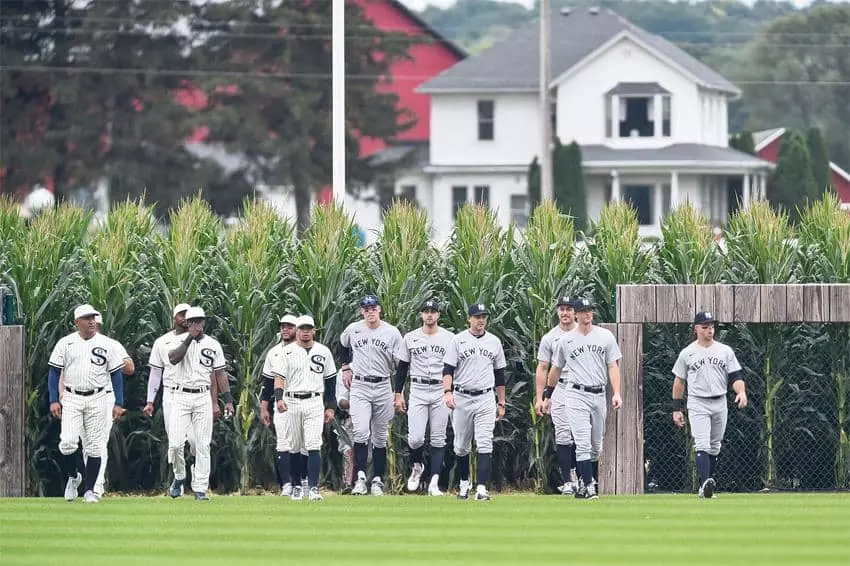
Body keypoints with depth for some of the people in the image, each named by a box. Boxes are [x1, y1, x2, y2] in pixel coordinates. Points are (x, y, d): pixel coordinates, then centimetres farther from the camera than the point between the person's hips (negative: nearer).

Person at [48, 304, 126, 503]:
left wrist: (118, 403, -1)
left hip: (97, 399, 0)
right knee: (68, 442, -14)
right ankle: (72, 477, 12)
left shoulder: (107, 344, 3)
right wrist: (54, 400, -5)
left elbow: (116, 374, 5)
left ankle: (89, 490, 7)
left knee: (94, 446, -1)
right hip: (71, 399, 0)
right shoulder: (65, 343, 3)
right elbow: (54, 372, 5)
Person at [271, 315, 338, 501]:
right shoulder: (287, 352, 4)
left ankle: (313, 488, -16)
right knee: (294, 448, 7)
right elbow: (279, 377, -5)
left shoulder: (323, 352, 10)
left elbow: (330, 381, 14)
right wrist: (279, 398, -22)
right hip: (292, 403, 0)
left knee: (313, 447, -12)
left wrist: (331, 407, 10)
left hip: (314, 403, 0)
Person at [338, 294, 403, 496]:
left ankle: (377, 480, 11)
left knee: (380, 437, 5)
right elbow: (343, 347, 26)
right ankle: (360, 477, -20)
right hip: (359, 387, 0)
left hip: (383, 387, 0)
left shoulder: (392, 333, -2)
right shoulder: (353, 330, 2)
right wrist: (345, 367, 17)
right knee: (361, 431, -18)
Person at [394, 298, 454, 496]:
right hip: (417, 392, 0)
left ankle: (434, 483, -1)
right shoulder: (410, 338, 7)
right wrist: (398, 395, 5)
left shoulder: (449, 338, 4)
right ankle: (417, 466, 20)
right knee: (415, 438, -10)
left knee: (438, 440, -1)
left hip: (441, 392, 0)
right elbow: (402, 368, 10)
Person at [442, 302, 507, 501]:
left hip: (486, 398, 1)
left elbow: (499, 374, 16)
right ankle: (464, 483, 28)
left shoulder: (494, 342, 10)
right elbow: (448, 369, -4)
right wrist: (447, 392, -21)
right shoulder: (458, 340, 2)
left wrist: (501, 403, 13)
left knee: (485, 445, -12)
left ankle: (481, 488, -18)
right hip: (462, 398, -1)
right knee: (461, 445, 8)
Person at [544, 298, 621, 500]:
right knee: (583, 443, -12)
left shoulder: (605, 336, 6)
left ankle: (586, 481, 24)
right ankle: (588, 485, -15)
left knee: (596, 445, 9)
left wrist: (616, 393, -8)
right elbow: (556, 369, 16)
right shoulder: (565, 340, 5)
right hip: (576, 394, -3)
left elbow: (613, 366, 3)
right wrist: (547, 395, 19)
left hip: (599, 395, 3)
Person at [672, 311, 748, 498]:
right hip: (697, 404, -3)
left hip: (720, 404, 3)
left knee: (714, 447, 10)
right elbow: (679, 382, 8)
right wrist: (677, 409, 4)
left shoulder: (725, 351, 7)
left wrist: (741, 392, -18)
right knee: (702, 445, -18)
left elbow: (735, 376, 3)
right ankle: (705, 482, -32)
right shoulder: (687, 353, 2)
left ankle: (706, 488, 19)